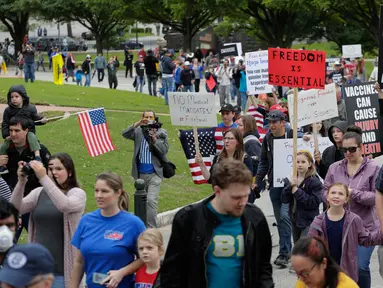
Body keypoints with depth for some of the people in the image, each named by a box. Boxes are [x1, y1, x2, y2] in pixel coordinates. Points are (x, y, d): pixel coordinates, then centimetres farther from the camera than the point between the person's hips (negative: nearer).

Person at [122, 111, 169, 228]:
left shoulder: (161, 133, 1)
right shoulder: (138, 131, 4)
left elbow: (164, 150, -7)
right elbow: (125, 134, -12)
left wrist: (154, 139, -19)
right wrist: (137, 124, -22)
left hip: (154, 174, -3)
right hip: (140, 174, 3)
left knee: (151, 200, -14)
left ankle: (151, 228, -10)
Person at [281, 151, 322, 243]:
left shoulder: (315, 181, -11)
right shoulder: (291, 179, 7)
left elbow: (314, 202, -22)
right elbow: (284, 199, -1)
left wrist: (297, 191, -22)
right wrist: (290, 186, -18)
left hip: (309, 221, -7)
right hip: (295, 219, 7)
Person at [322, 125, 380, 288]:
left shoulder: (373, 168, -6)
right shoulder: (334, 168, 6)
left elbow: (377, 196, -10)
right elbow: (325, 191, 9)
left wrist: (354, 193, -18)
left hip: (365, 227, -4)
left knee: (361, 267, -9)